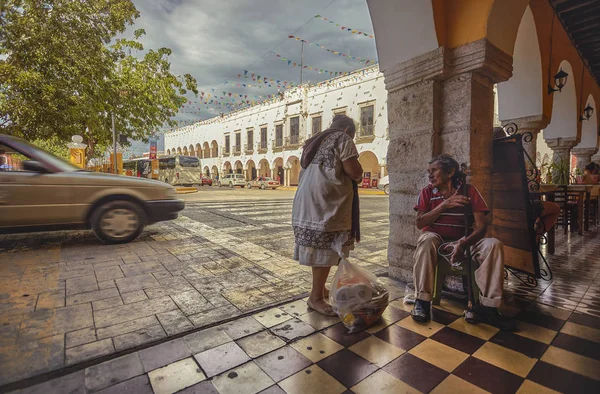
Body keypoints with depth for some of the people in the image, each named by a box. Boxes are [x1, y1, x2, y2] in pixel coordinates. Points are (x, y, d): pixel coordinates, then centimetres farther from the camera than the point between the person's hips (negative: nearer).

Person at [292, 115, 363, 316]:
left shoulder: (316, 141, 25)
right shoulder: (343, 139, 0)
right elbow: (356, 173, -9)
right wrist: (356, 164, 13)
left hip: (308, 200, 9)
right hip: (325, 202, -9)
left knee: (318, 246, 14)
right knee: (326, 248, -3)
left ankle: (320, 288, 25)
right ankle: (316, 297, 4)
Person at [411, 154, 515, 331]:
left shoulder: (469, 191, -1)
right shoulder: (427, 192, 1)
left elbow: (481, 226, -9)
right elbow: (420, 223, -8)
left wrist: (463, 244, -29)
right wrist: (444, 205, -19)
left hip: (462, 241, 1)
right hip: (436, 239, -1)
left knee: (493, 245, -26)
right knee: (426, 239, -36)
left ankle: (487, 305, -18)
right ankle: (422, 300, -29)